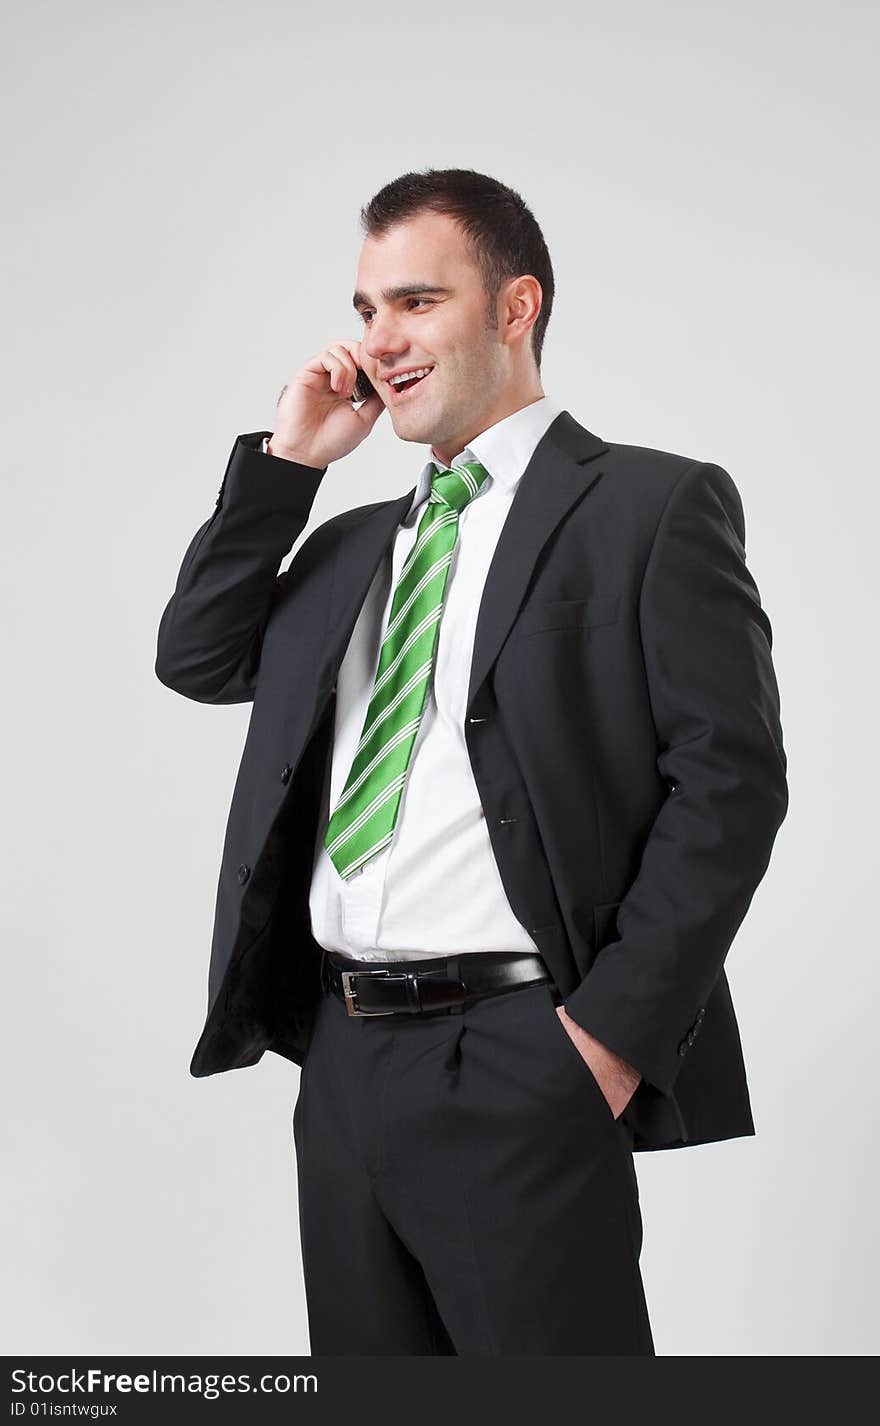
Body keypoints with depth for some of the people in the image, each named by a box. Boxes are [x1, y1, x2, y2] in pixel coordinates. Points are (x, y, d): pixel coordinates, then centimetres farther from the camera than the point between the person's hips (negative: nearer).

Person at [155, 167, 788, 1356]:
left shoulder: (652, 504, -2)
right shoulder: (356, 541, 20)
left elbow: (731, 776, -9)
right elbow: (196, 660, 15)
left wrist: (613, 1031, -15)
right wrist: (285, 460, 8)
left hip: (517, 1068, -6)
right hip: (343, 1059, 7)